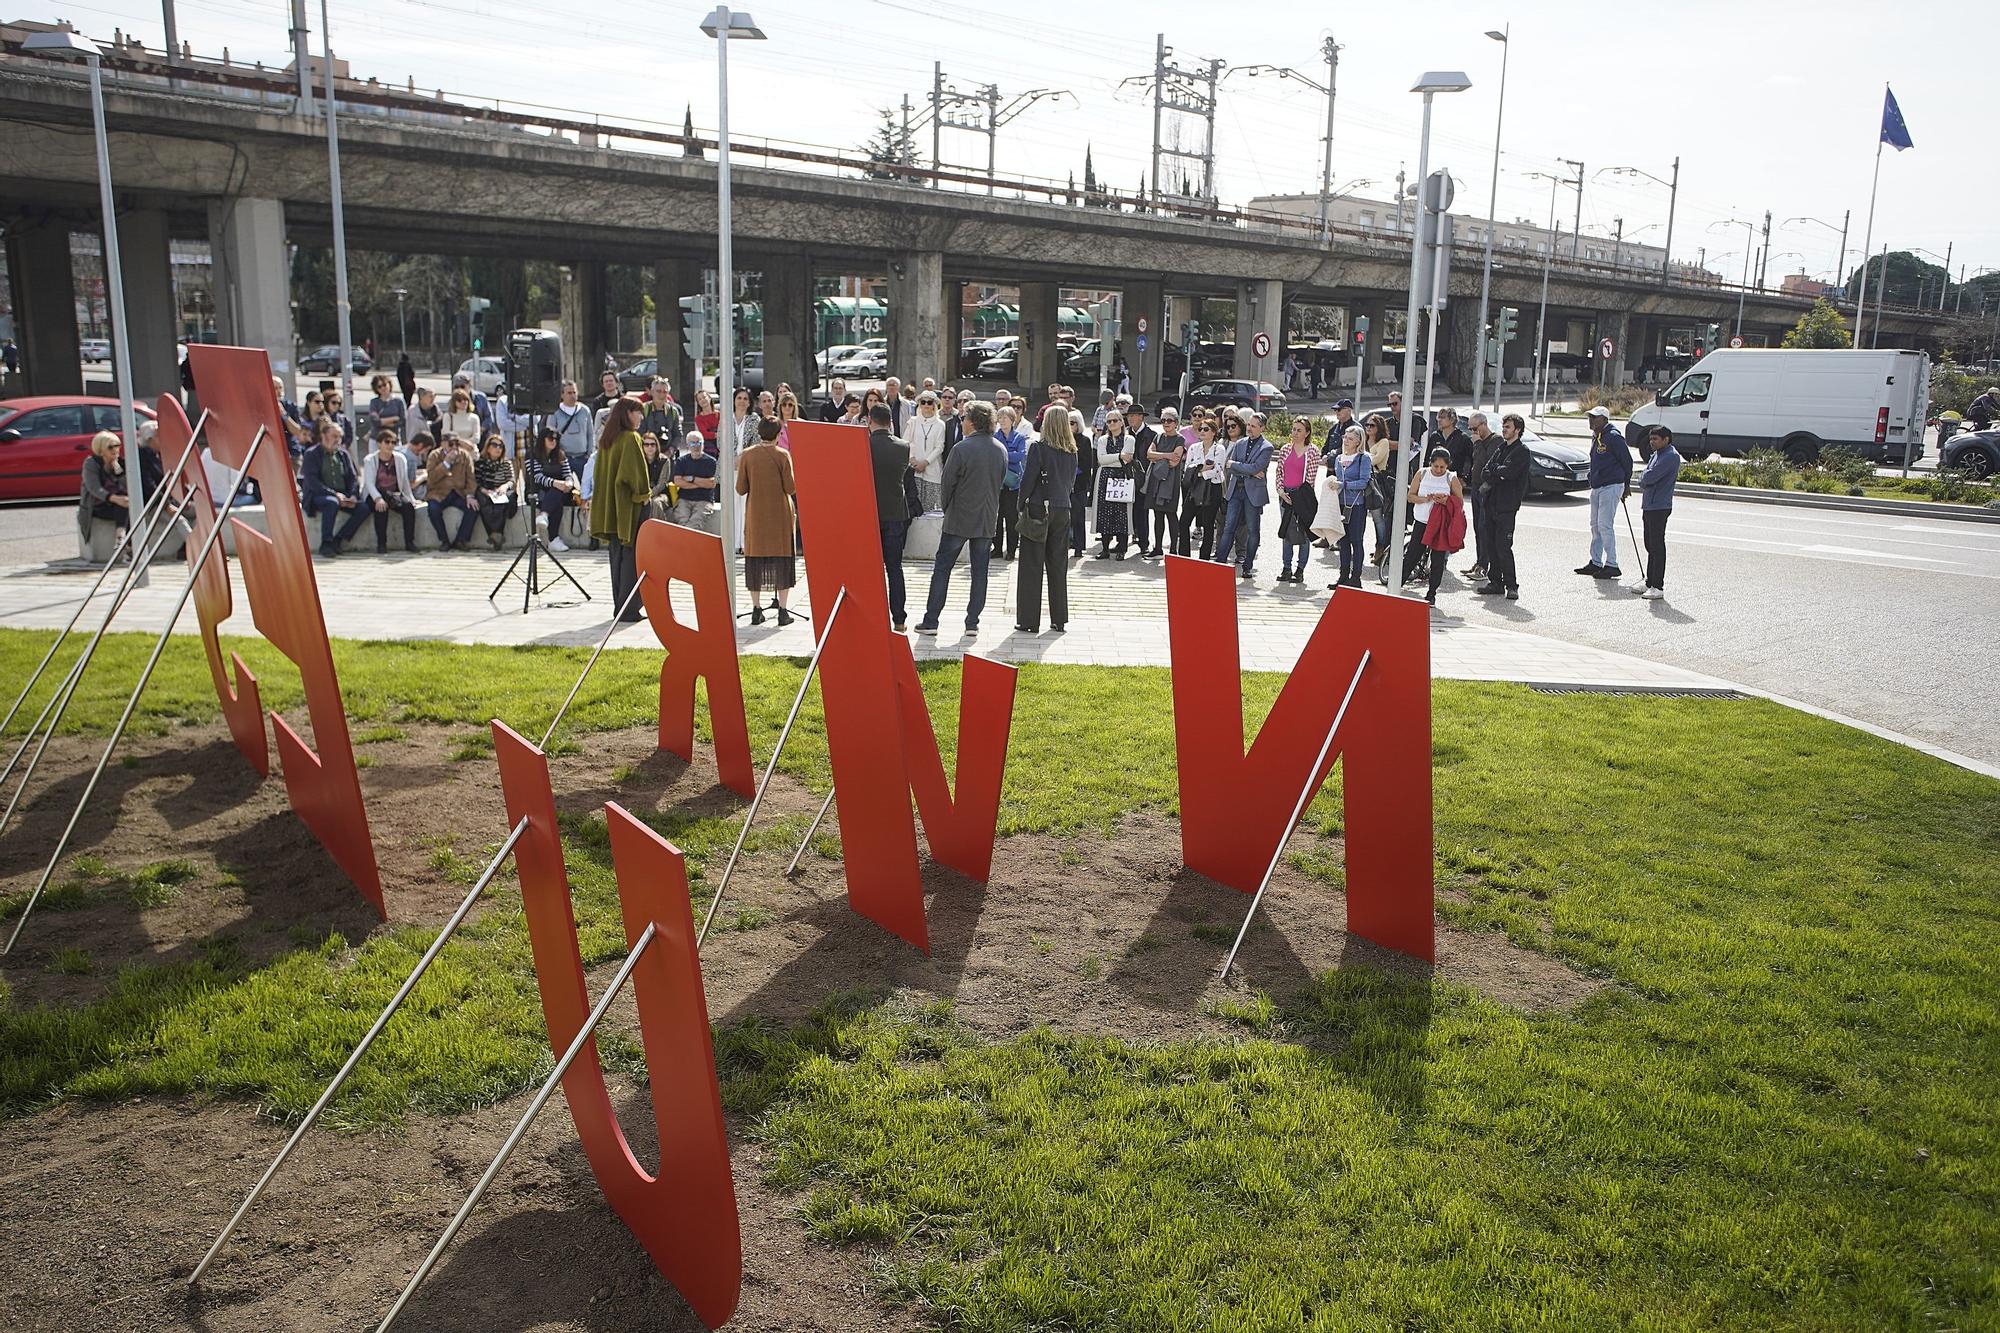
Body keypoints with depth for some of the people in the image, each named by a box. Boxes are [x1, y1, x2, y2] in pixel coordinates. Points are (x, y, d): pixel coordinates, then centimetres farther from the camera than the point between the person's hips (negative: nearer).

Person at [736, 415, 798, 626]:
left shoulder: (747, 455, -3)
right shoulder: (783, 455, -9)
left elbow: (740, 489, -3)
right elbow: (791, 488, -11)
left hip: (755, 515, 2)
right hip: (780, 515, -2)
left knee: (755, 559, 9)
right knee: (782, 559, 4)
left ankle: (756, 610, 9)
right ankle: (783, 611, 1)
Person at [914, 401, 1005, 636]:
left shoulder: (962, 448, -14)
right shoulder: (1001, 450, 3)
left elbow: (948, 481, -8)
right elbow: (1001, 482, 10)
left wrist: (947, 509, 7)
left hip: (959, 519, -4)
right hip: (988, 520, 4)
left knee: (942, 568, 4)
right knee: (979, 571, 9)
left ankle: (931, 621, 3)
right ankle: (972, 623, 10)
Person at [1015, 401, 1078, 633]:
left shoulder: (1039, 447, -11)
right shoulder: (1071, 452, 4)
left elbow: (1028, 479, -10)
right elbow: (1072, 482, 11)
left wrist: (1022, 506, 0)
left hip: (1038, 509, -5)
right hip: (1062, 510, 5)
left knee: (1032, 566, 1)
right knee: (1058, 566, 12)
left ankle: (1029, 621, 1)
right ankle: (1059, 620, 16)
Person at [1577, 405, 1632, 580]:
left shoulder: (1613, 437, -15)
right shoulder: (1596, 436, 13)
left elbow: (1627, 461, -10)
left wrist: (1626, 485, -2)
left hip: (1611, 487, -9)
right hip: (1596, 487, 9)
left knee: (1605, 525, -11)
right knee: (1595, 525, 14)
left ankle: (1612, 565, -7)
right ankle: (1595, 562, 22)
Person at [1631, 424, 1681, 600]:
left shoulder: (1671, 456, -14)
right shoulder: (1656, 455, 18)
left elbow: (1649, 477, -21)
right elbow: (1644, 479, 18)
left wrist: (1642, 479, -1)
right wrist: (1644, 481, -2)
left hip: (1660, 507, -10)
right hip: (1649, 506, 10)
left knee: (1657, 546, -7)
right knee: (1650, 546, 15)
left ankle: (1658, 587, -4)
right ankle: (1649, 582, 24)